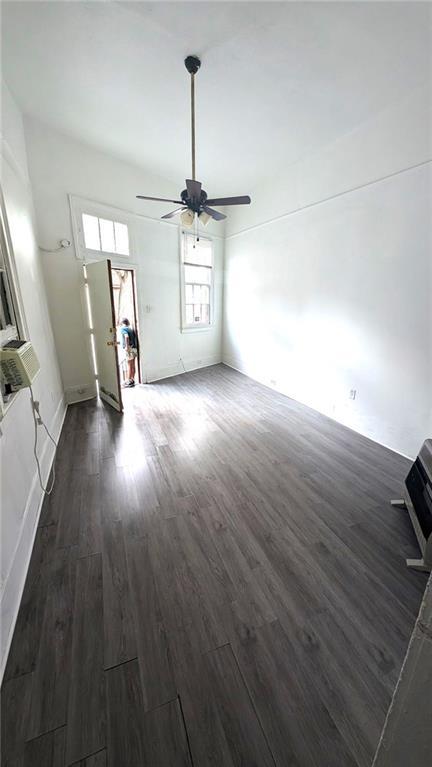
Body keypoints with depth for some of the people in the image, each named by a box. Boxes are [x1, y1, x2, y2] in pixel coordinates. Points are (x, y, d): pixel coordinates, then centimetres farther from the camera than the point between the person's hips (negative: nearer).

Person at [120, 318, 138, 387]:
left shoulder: (122, 328, -3)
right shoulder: (131, 329, 17)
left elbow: (126, 336, -22)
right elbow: (135, 338, 13)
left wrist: (127, 346, -21)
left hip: (129, 349, -7)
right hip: (134, 348, 7)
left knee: (129, 365, -3)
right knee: (132, 365, 10)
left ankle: (129, 381, 1)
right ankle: (132, 380, 17)